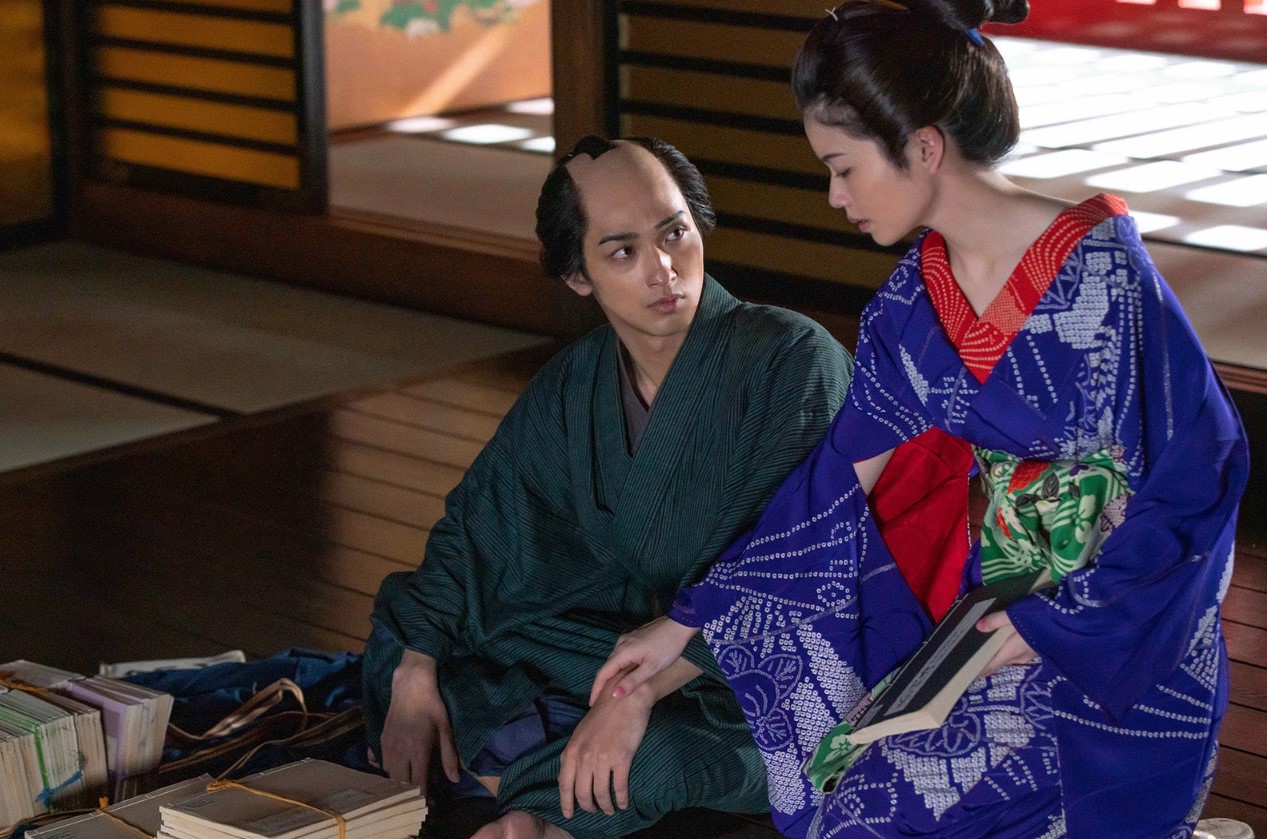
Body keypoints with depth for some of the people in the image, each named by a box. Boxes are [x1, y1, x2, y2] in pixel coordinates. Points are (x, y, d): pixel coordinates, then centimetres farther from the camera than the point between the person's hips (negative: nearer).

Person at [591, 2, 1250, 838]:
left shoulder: (1103, 276, -18)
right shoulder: (915, 300, 2)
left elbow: (1202, 476, -16)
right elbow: (836, 486, 5)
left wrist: (1058, 624, -16)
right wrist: (687, 621, 3)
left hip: (1122, 639, -6)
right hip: (992, 609, 6)